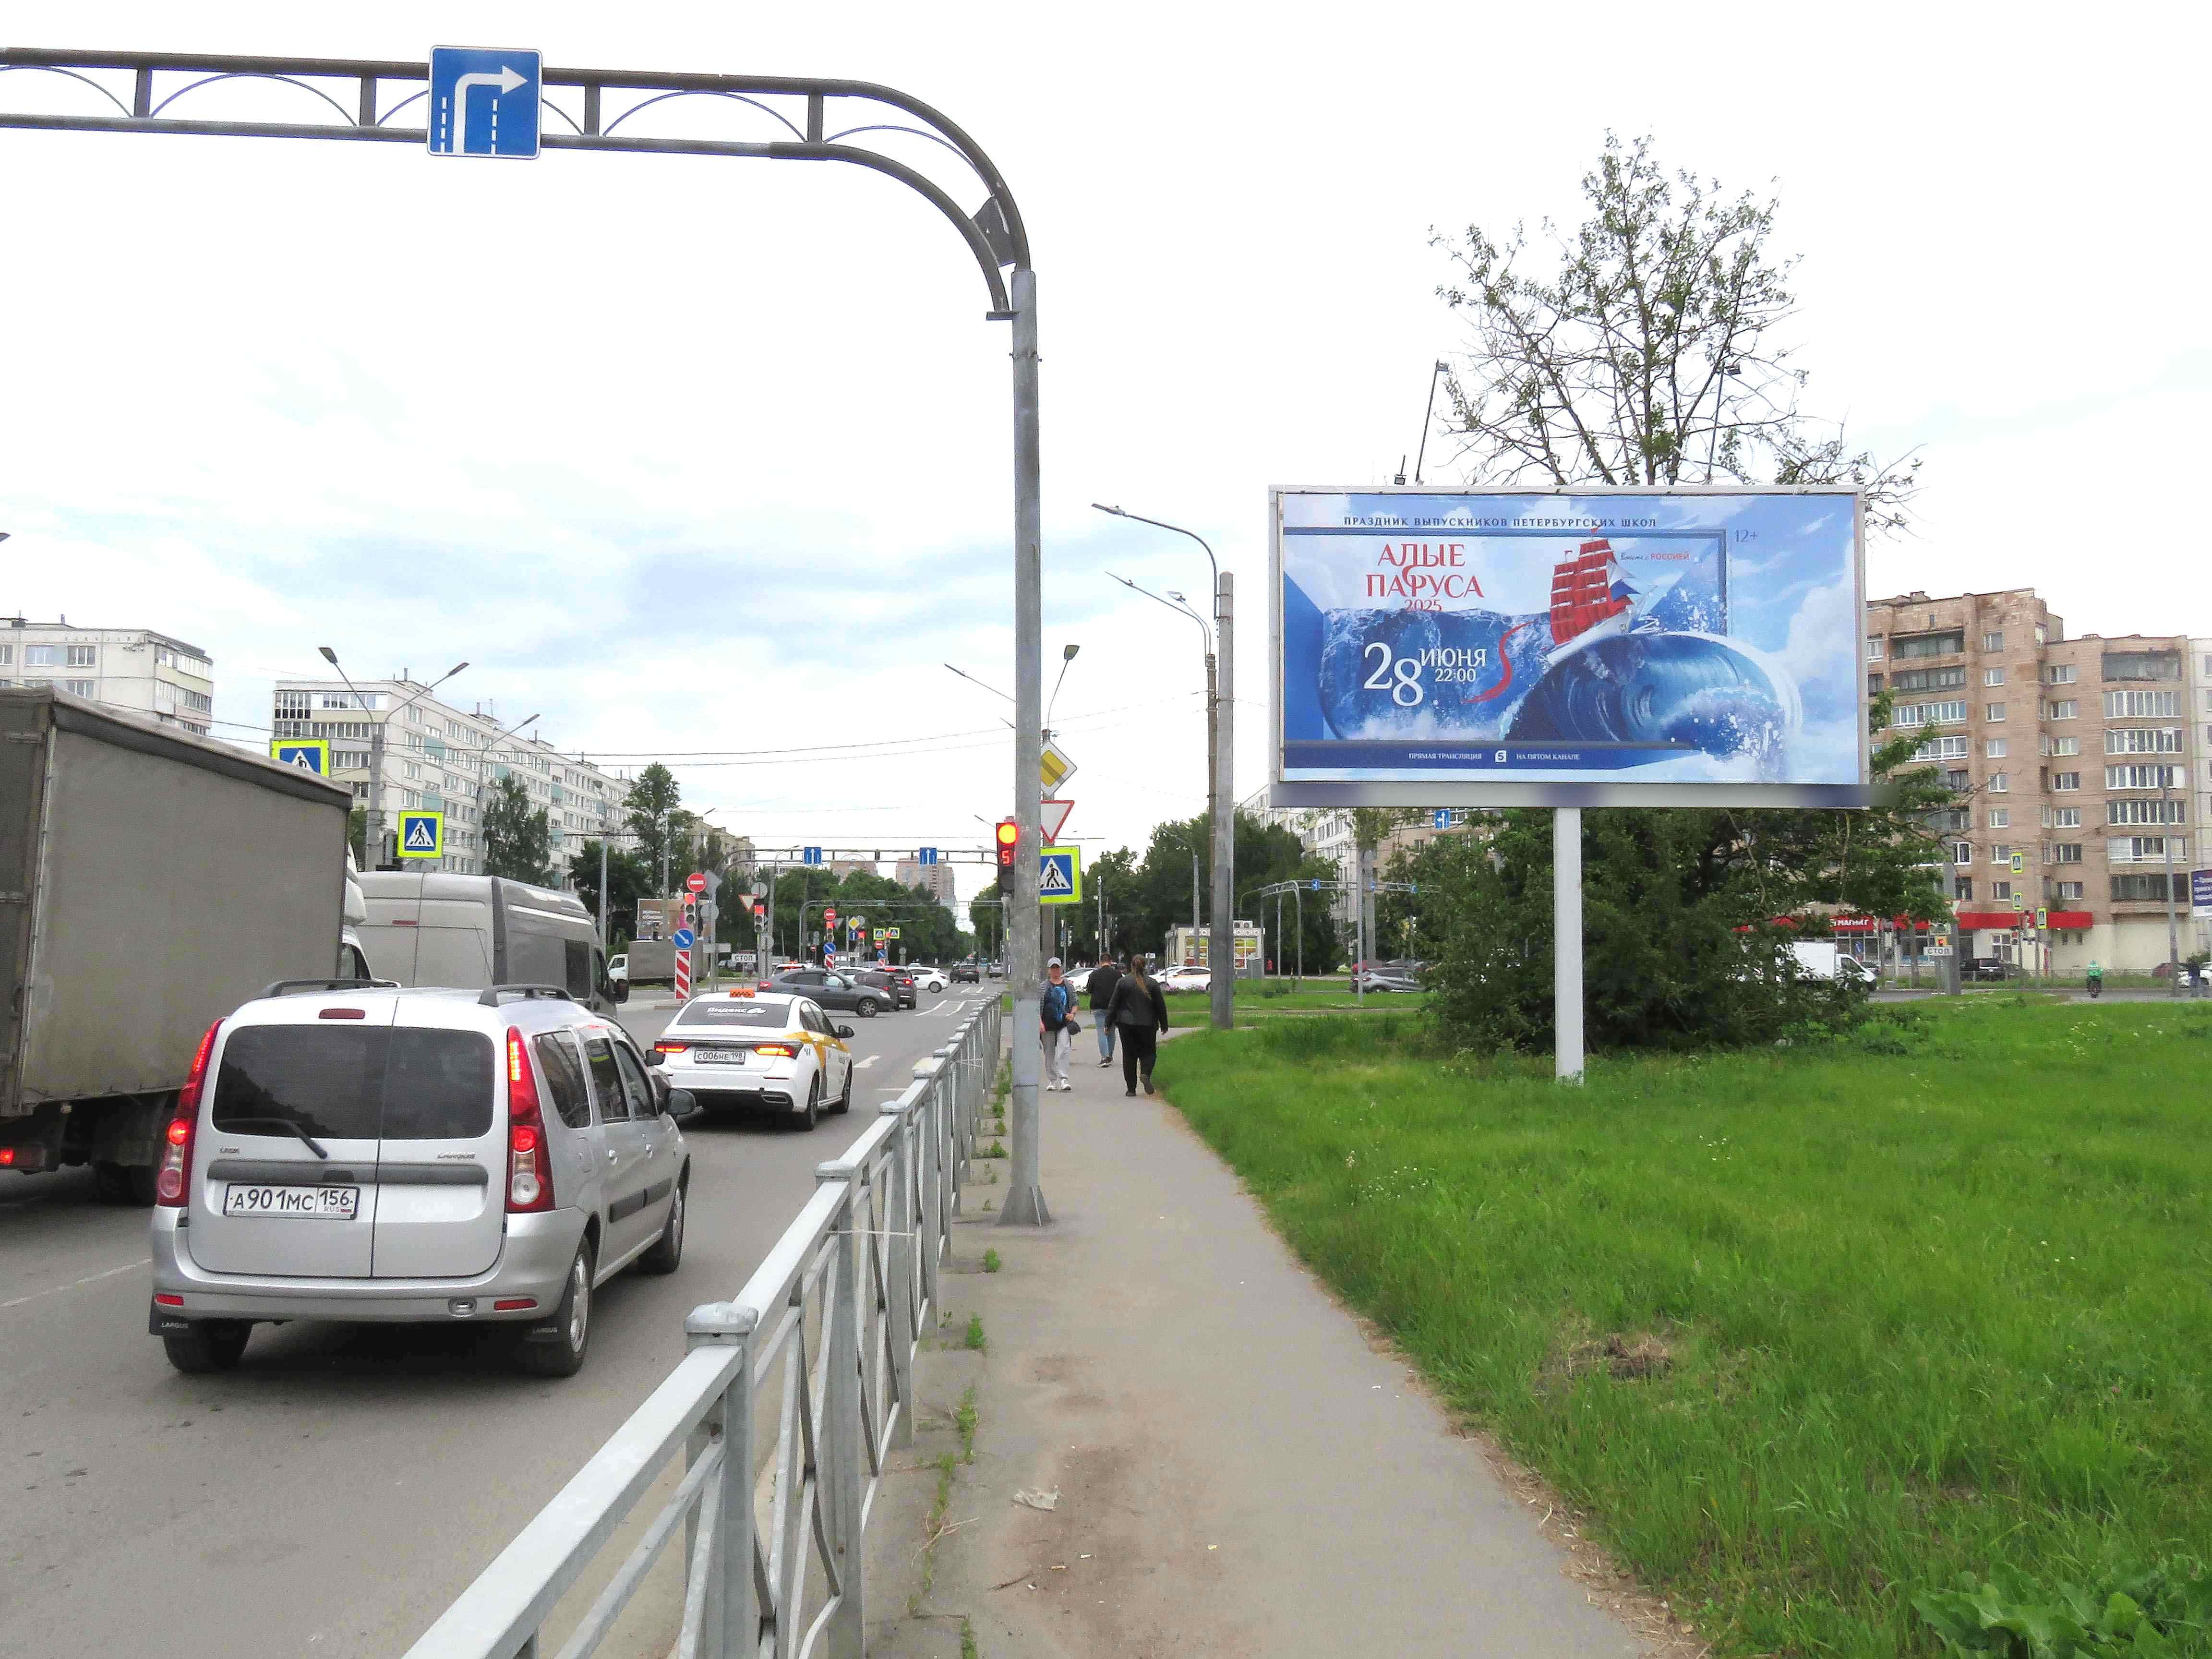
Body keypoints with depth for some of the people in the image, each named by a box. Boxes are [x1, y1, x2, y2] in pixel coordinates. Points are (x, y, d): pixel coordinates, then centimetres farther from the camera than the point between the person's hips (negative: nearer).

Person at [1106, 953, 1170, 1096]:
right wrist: (1164, 1025, 14)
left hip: (1127, 1024, 0)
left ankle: (1131, 1088, 6)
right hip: (1147, 1024, 0)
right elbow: (1160, 1006, 4)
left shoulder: (1123, 982, -2)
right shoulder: (1152, 983, -1)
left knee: (1129, 1055, 8)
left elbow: (1113, 1005, -1)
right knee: (1148, 1052, 12)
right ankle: (1145, 1073, -17)